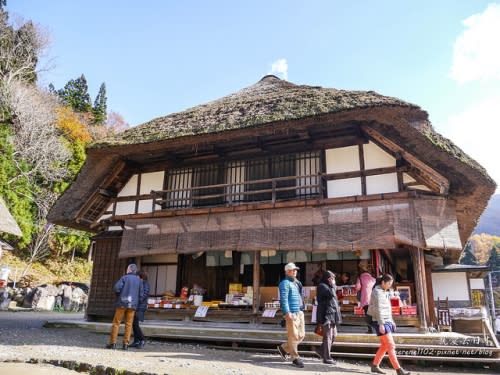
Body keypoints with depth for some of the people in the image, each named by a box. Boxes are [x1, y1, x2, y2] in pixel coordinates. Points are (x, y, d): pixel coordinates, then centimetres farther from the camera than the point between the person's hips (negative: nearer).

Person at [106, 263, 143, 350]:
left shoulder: (124, 277, -2)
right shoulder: (139, 280, 7)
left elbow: (116, 288, -13)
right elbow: (141, 294, 4)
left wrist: (118, 294, 8)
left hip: (122, 303, -3)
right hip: (132, 304, 3)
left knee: (116, 323, 5)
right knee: (128, 324, 5)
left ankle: (113, 343, 3)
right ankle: (126, 344, 3)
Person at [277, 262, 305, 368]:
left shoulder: (296, 283, 20)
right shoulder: (285, 283, -7)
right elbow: (284, 299, -15)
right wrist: (287, 313, -23)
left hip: (300, 312, 9)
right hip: (291, 313, -9)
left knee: (301, 335, 10)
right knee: (293, 336, -3)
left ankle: (284, 348, 25)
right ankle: (295, 358, 6)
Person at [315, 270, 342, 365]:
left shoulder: (328, 286, 19)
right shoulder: (322, 286, -11)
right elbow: (332, 294, -24)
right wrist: (333, 285, -11)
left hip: (332, 315, 10)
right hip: (326, 314, -10)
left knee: (334, 335, 12)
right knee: (328, 336, -4)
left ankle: (321, 350, 24)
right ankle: (327, 358, 3)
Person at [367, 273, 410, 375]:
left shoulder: (384, 292, 17)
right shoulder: (377, 292, -13)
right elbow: (378, 309, -19)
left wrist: (391, 321, 21)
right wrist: (381, 324, -23)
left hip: (387, 322, 9)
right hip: (380, 323, -9)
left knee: (384, 346, 12)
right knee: (391, 346, -8)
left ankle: (374, 366, 19)